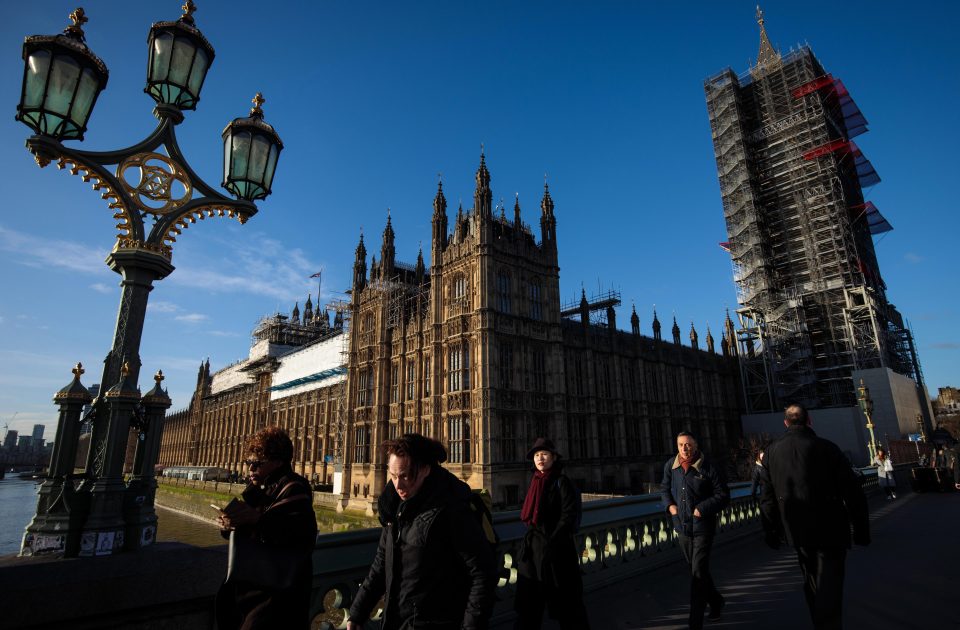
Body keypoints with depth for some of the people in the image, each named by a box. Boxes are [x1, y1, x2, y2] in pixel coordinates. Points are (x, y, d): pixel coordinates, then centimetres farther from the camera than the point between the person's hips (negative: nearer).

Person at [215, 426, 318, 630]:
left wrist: (258, 518, -33)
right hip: (246, 581, 9)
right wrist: (228, 524, -8)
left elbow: (305, 536, -29)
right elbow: (244, 531, 16)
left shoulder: (293, 488, -16)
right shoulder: (257, 488, 11)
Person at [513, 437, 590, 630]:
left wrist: (551, 542, -18)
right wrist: (528, 544, 11)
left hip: (556, 548, -6)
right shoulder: (536, 482, 9)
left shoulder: (562, 482, -10)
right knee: (528, 602, 12)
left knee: (564, 599, 7)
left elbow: (569, 516, -16)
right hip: (533, 548, 6)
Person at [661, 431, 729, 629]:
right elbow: (664, 488, 14)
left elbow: (723, 494, -7)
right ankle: (716, 601, 46)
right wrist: (670, 505, -3)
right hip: (682, 526, 5)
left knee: (698, 572, -6)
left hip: (702, 527, -5)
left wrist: (703, 509, -15)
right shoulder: (670, 466, -1)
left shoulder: (707, 468, -13)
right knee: (695, 569, 20)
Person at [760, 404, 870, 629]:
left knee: (812, 585, 21)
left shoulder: (771, 452, -1)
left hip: (797, 532, 3)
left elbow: (767, 498, 2)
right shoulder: (827, 448, -10)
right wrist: (861, 531, 2)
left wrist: (771, 532, 11)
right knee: (829, 588, 1)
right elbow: (853, 493, -8)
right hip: (830, 529, -3)